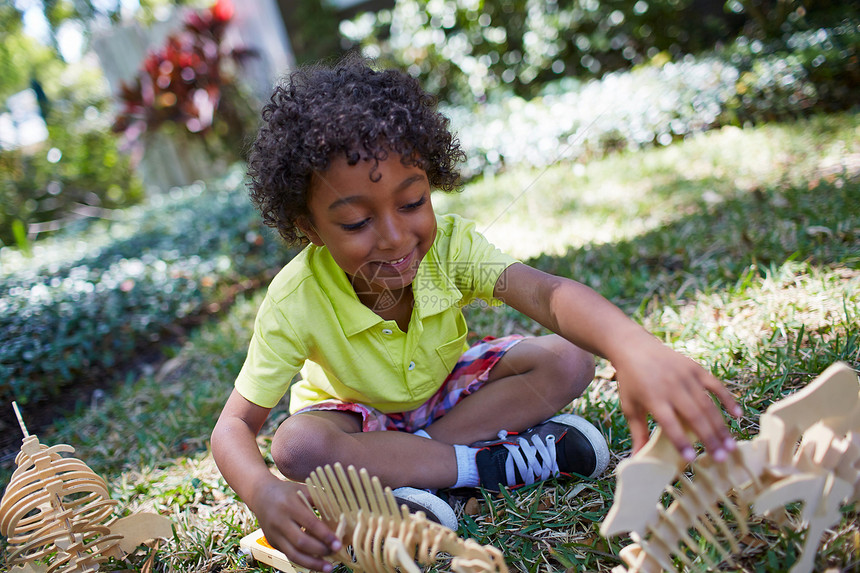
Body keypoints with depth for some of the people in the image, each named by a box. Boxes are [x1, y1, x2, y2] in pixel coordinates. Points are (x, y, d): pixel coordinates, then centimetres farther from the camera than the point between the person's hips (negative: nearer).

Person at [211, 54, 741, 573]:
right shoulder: (295, 302, -30)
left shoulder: (449, 244, -27)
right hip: (359, 413, -1)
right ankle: (489, 463, -24)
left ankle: (406, 472, -21)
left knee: (568, 361, -20)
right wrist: (261, 491, -53)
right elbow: (236, 425, -28)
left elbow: (545, 293, -45)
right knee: (297, 447, -36)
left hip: (446, 388, 2)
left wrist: (635, 350, -66)